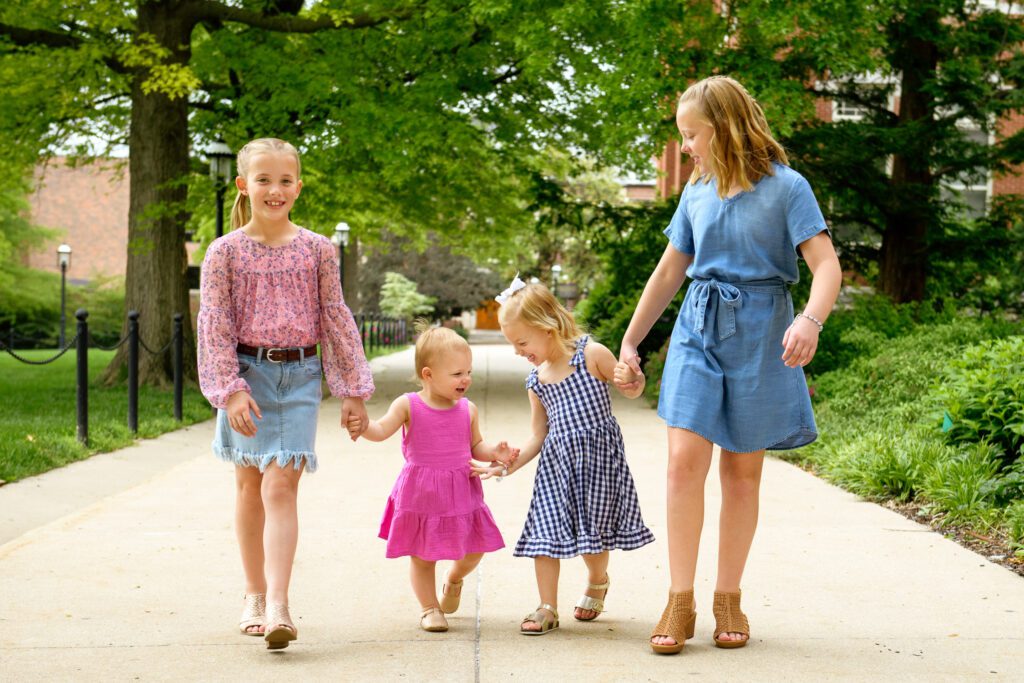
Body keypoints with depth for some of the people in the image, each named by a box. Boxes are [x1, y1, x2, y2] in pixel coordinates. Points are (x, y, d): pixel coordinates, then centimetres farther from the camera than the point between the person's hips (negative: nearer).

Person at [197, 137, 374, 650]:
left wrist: (353, 390, 4)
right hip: (247, 374, 1)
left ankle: (277, 603, -15)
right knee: (249, 486, 10)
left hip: (299, 376, 0)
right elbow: (215, 326, -5)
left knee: (280, 486, -10)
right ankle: (254, 594, 24)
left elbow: (336, 319, 5)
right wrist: (231, 389, -14)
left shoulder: (317, 249, 2)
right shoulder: (225, 251, -2)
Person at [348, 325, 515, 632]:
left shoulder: (468, 410, 1)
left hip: (461, 492, 3)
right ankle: (430, 608, 28)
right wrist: (362, 426, -34)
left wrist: (494, 452, -9)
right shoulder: (408, 405, -9)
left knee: (474, 551, 8)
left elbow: (475, 446, 11)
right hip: (420, 493, -3)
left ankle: (454, 580, 41)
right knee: (422, 557, 8)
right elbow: (381, 430, -14)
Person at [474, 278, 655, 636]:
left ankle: (598, 583, 36)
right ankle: (547, 608, 8)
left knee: (593, 530, 4)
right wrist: (506, 465, 2)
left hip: (598, 457, -4)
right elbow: (538, 436, 10)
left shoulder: (591, 354, -9)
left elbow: (631, 390, -1)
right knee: (546, 528, -3)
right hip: (556, 462, 4)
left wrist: (634, 380, -25)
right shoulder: (536, 382, 7)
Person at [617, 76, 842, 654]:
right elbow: (669, 272, 18)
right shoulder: (698, 193, 10)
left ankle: (729, 599, 17)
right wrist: (630, 341, 18)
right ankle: (681, 602, -2)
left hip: (760, 333, -3)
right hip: (699, 329, 3)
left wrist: (811, 320, -33)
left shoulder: (785, 187, -6)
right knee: (685, 460, -10)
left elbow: (827, 265, -14)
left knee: (743, 472, 4)